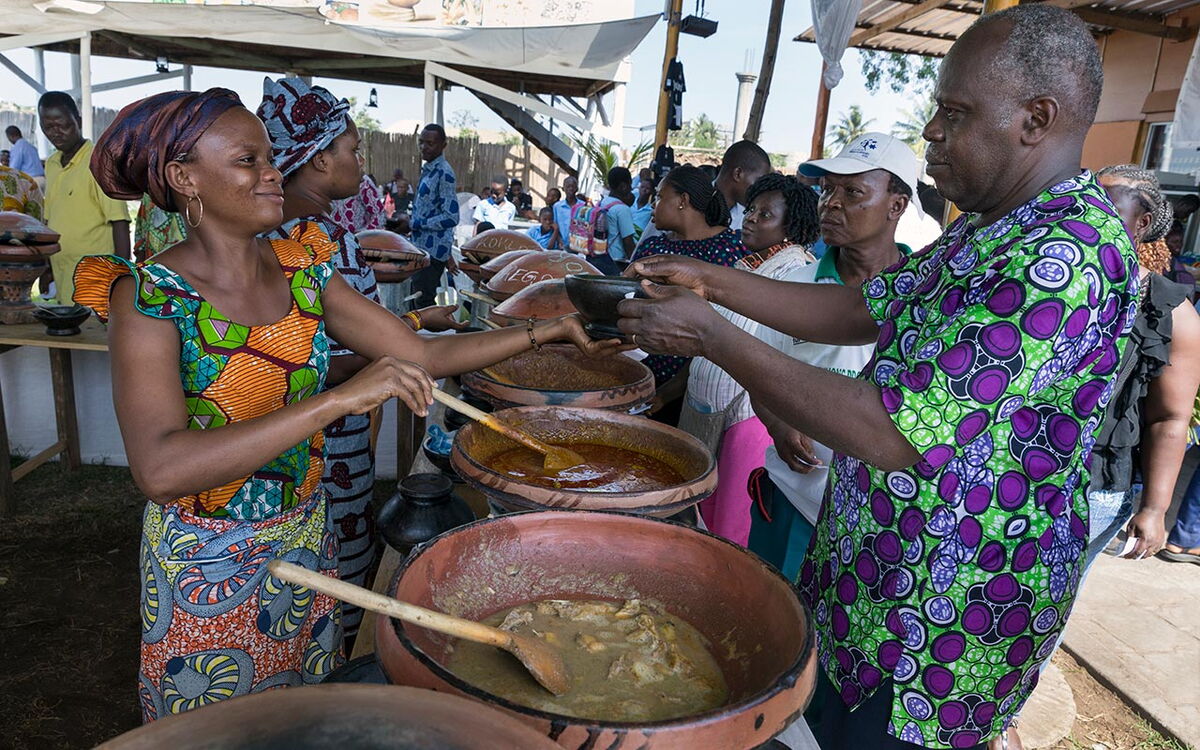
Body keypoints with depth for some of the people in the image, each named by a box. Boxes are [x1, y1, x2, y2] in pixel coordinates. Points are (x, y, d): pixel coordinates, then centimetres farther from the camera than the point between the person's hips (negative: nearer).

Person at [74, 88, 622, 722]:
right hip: (205, 570, -4)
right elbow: (160, 470, -33)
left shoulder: (303, 269, -4)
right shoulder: (149, 295, -20)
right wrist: (338, 399, -40)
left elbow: (421, 353, -2)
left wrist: (542, 331, -6)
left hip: (305, 543, 5)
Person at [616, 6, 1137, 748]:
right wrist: (713, 281, 1)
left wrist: (713, 338, -26)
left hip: (942, 617, -9)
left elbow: (890, 435, -32)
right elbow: (861, 310, 10)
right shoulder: (988, 229, 6)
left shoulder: (1065, 258, -27)